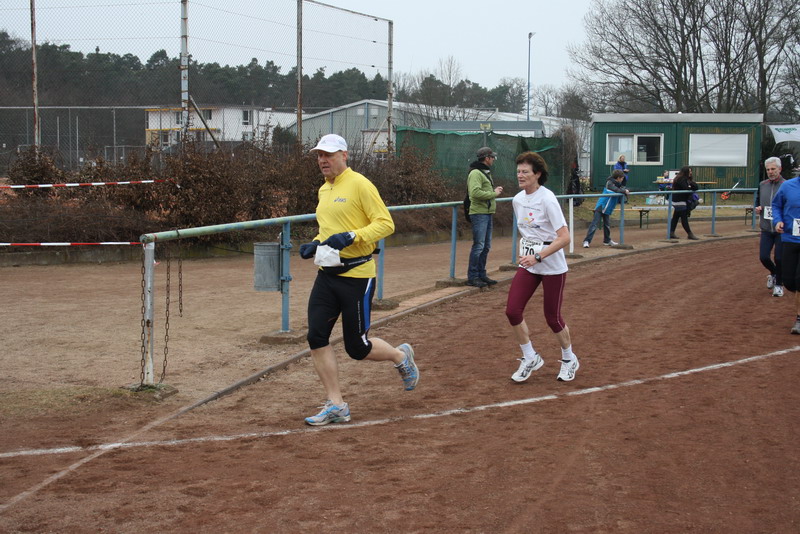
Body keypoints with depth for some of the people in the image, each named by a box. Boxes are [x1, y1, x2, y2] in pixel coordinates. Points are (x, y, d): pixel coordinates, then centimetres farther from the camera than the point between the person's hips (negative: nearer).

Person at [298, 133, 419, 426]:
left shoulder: (359, 184, -10)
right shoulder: (323, 190, 15)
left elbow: (386, 223, -15)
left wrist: (351, 237, -27)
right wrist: (315, 245, 8)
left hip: (356, 275, -7)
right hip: (327, 273, 7)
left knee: (357, 348, 0)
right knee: (316, 337, -4)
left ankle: (401, 356, 31)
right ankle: (336, 405, 5)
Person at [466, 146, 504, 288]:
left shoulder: (485, 172, 19)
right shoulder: (476, 173, -13)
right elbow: (475, 192, -25)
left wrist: (495, 191, 5)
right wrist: (493, 194, -18)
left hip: (487, 214, 10)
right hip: (479, 214, -10)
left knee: (486, 246, 13)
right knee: (478, 246, -9)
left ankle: (481, 275, 20)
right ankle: (472, 277, -4)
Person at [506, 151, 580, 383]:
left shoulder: (547, 199, -18)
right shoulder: (517, 200, 4)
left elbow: (564, 237, -24)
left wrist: (538, 257, -29)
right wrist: (525, 253, 16)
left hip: (552, 266, -6)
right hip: (528, 264, 6)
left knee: (552, 317, 3)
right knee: (512, 310, -6)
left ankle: (569, 359, 29)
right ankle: (530, 358, 13)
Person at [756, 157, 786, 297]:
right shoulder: (762, 185, 7)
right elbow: (757, 201, 23)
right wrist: (757, 208, 1)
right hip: (766, 229, 4)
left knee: (779, 258, 0)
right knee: (763, 257, 2)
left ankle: (779, 284, 21)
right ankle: (773, 273, 34)